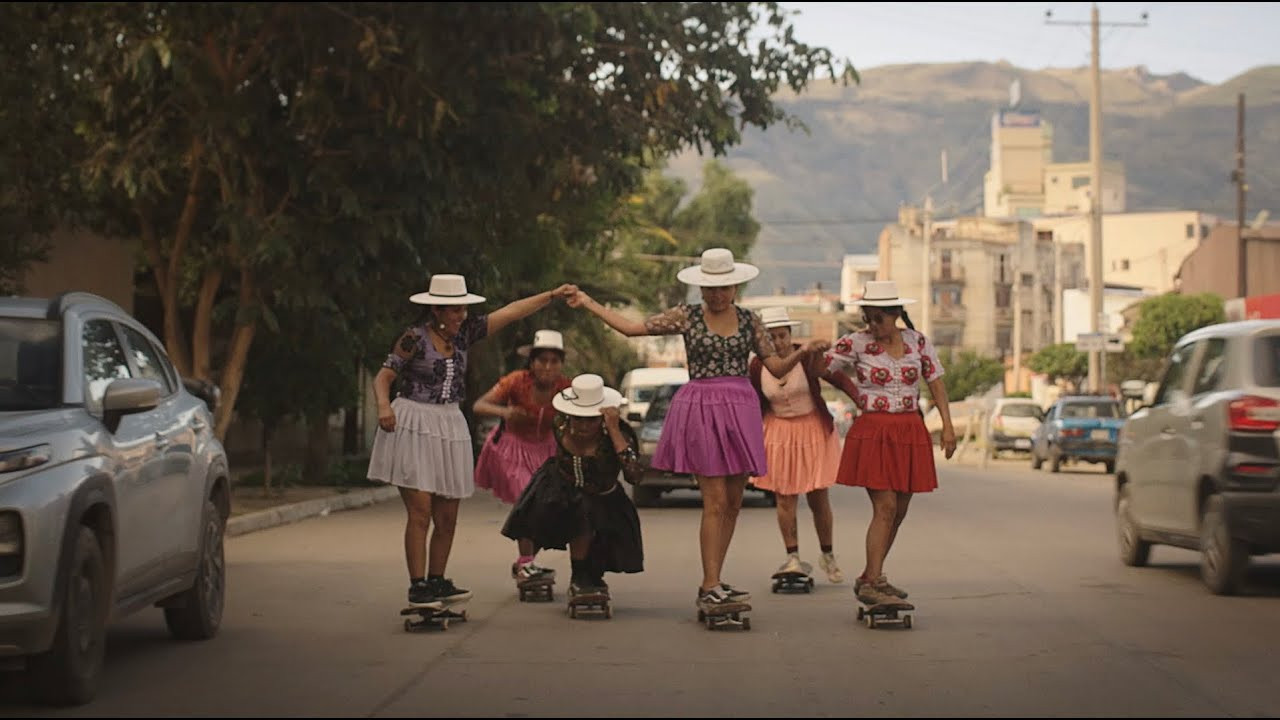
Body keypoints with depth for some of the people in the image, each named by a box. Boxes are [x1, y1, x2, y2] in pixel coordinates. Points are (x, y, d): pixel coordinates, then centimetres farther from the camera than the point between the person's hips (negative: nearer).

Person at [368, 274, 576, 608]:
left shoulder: (463, 333, 8)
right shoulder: (415, 337, -8)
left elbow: (510, 312, 7)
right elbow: (383, 377, -9)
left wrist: (553, 295, 5)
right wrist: (384, 406, -28)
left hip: (449, 428, 6)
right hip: (413, 426, -6)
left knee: (447, 517, 7)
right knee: (420, 511, -11)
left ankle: (436, 581, 19)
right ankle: (417, 587, -8)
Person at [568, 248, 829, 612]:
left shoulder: (749, 320, 8)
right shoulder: (687, 316, 1)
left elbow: (777, 367, 9)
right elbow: (632, 328, 5)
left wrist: (803, 353, -10)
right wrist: (589, 303, 5)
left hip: (740, 410, 4)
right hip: (702, 410, -4)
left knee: (733, 503, 5)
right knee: (715, 502, -11)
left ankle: (712, 582, 14)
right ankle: (710, 588, -9)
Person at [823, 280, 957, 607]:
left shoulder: (917, 341, 5)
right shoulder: (856, 343, -4)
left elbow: (936, 383, 8)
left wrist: (947, 425, 1)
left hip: (910, 432, 5)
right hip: (873, 432, -5)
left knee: (899, 512, 9)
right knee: (885, 508, -14)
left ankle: (870, 577, 20)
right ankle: (872, 583, -11)